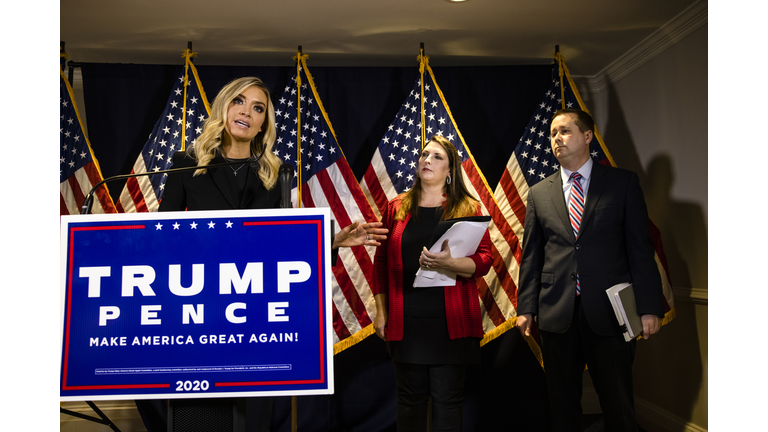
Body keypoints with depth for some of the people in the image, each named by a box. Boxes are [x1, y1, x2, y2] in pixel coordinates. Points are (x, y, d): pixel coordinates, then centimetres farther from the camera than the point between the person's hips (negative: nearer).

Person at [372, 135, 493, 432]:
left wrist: (449, 263, -22)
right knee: (410, 399, 7)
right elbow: (381, 261, 11)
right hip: (405, 321, 2)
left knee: (447, 399, 3)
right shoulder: (397, 207, 10)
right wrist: (381, 311, 6)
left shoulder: (468, 208, 5)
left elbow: (483, 261, -3)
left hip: (451, 321, -1)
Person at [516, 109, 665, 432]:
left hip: (608, 311, -2)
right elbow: (530, 255, 10)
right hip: (556, 314, 2)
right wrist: (526, 307, 2)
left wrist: (649, 307, -6)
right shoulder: (539, 193, 11)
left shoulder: (623, 183, 5)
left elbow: (640, 247, 1)